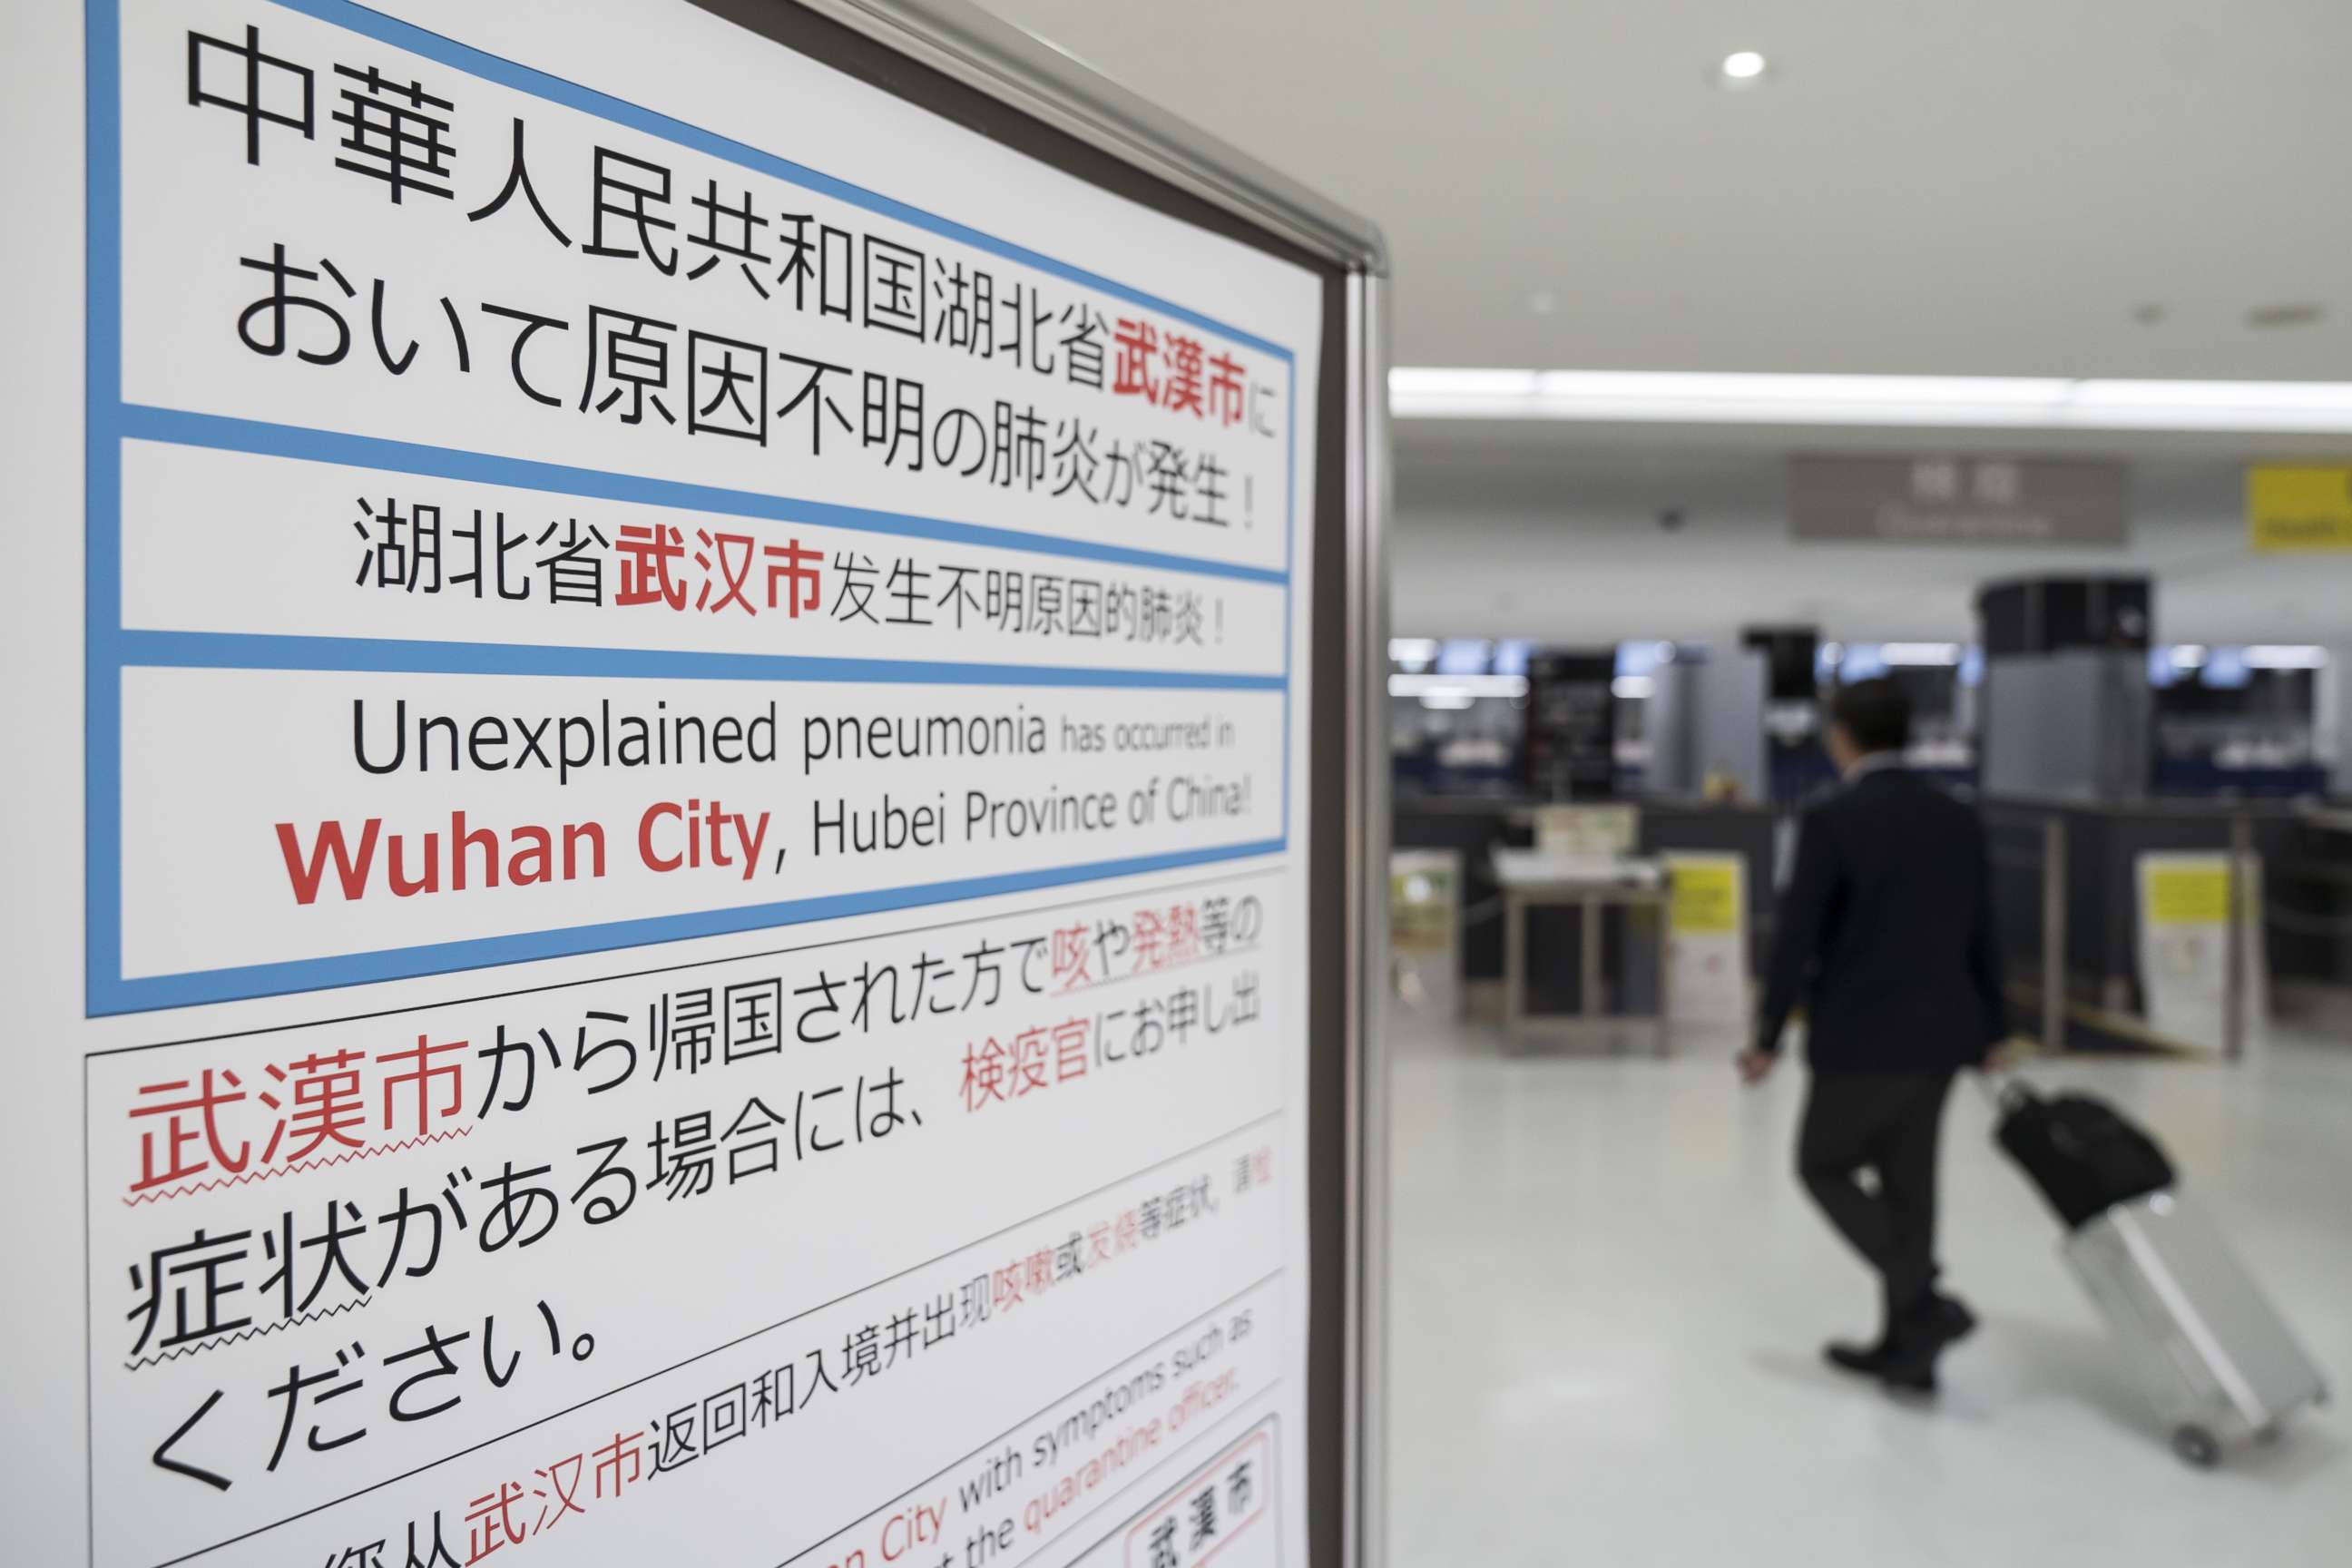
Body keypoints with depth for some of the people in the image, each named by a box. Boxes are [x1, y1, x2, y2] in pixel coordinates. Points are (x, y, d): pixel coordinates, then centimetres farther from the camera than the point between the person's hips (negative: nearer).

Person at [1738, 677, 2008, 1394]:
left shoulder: (1831, 821, -14)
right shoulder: (1959, 819, 6)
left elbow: (1796, 938, -13)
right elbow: (1982, 936, 11)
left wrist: (1769, 1037, -5)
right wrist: (1989, 1030, 21)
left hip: (1862, 1038, -7)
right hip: (1939, 1035, 7)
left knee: (1824, 1166, 11)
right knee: (1908, 1185, 14)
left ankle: (1924, 1303, -1)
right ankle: (1907, 1347, 22)